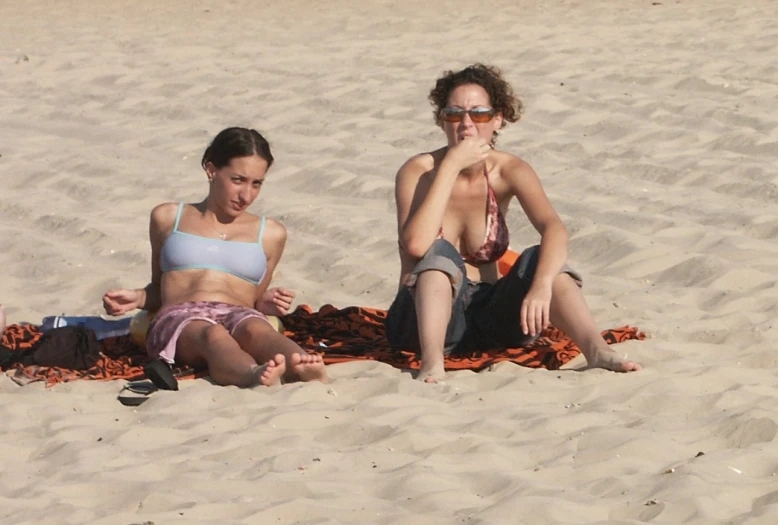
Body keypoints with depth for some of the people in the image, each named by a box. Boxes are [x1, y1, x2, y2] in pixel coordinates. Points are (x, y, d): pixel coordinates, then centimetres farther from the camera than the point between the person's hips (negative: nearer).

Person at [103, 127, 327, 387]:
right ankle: (255, 376, -75)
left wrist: (266, 304, 4)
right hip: (178, 317, -1)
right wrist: (138, 298, 10)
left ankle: (304, 370, -74)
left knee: (257, 330, -40)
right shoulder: (169, 218, 25)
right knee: (213, 335, -41)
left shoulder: (270, 234, 26)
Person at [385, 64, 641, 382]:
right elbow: (415, 245, -30)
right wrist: (452, 166, -27)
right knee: (441, 253, -29)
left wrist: (542, 286, -42)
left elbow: (554, 229, -22)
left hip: (486, 317, 2)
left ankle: (597, 350, -42)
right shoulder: (418, 172, -11)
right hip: (427, 318, -2)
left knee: (539, 259, -22)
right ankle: (431, 363, -48)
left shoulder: (508, 171, -4)